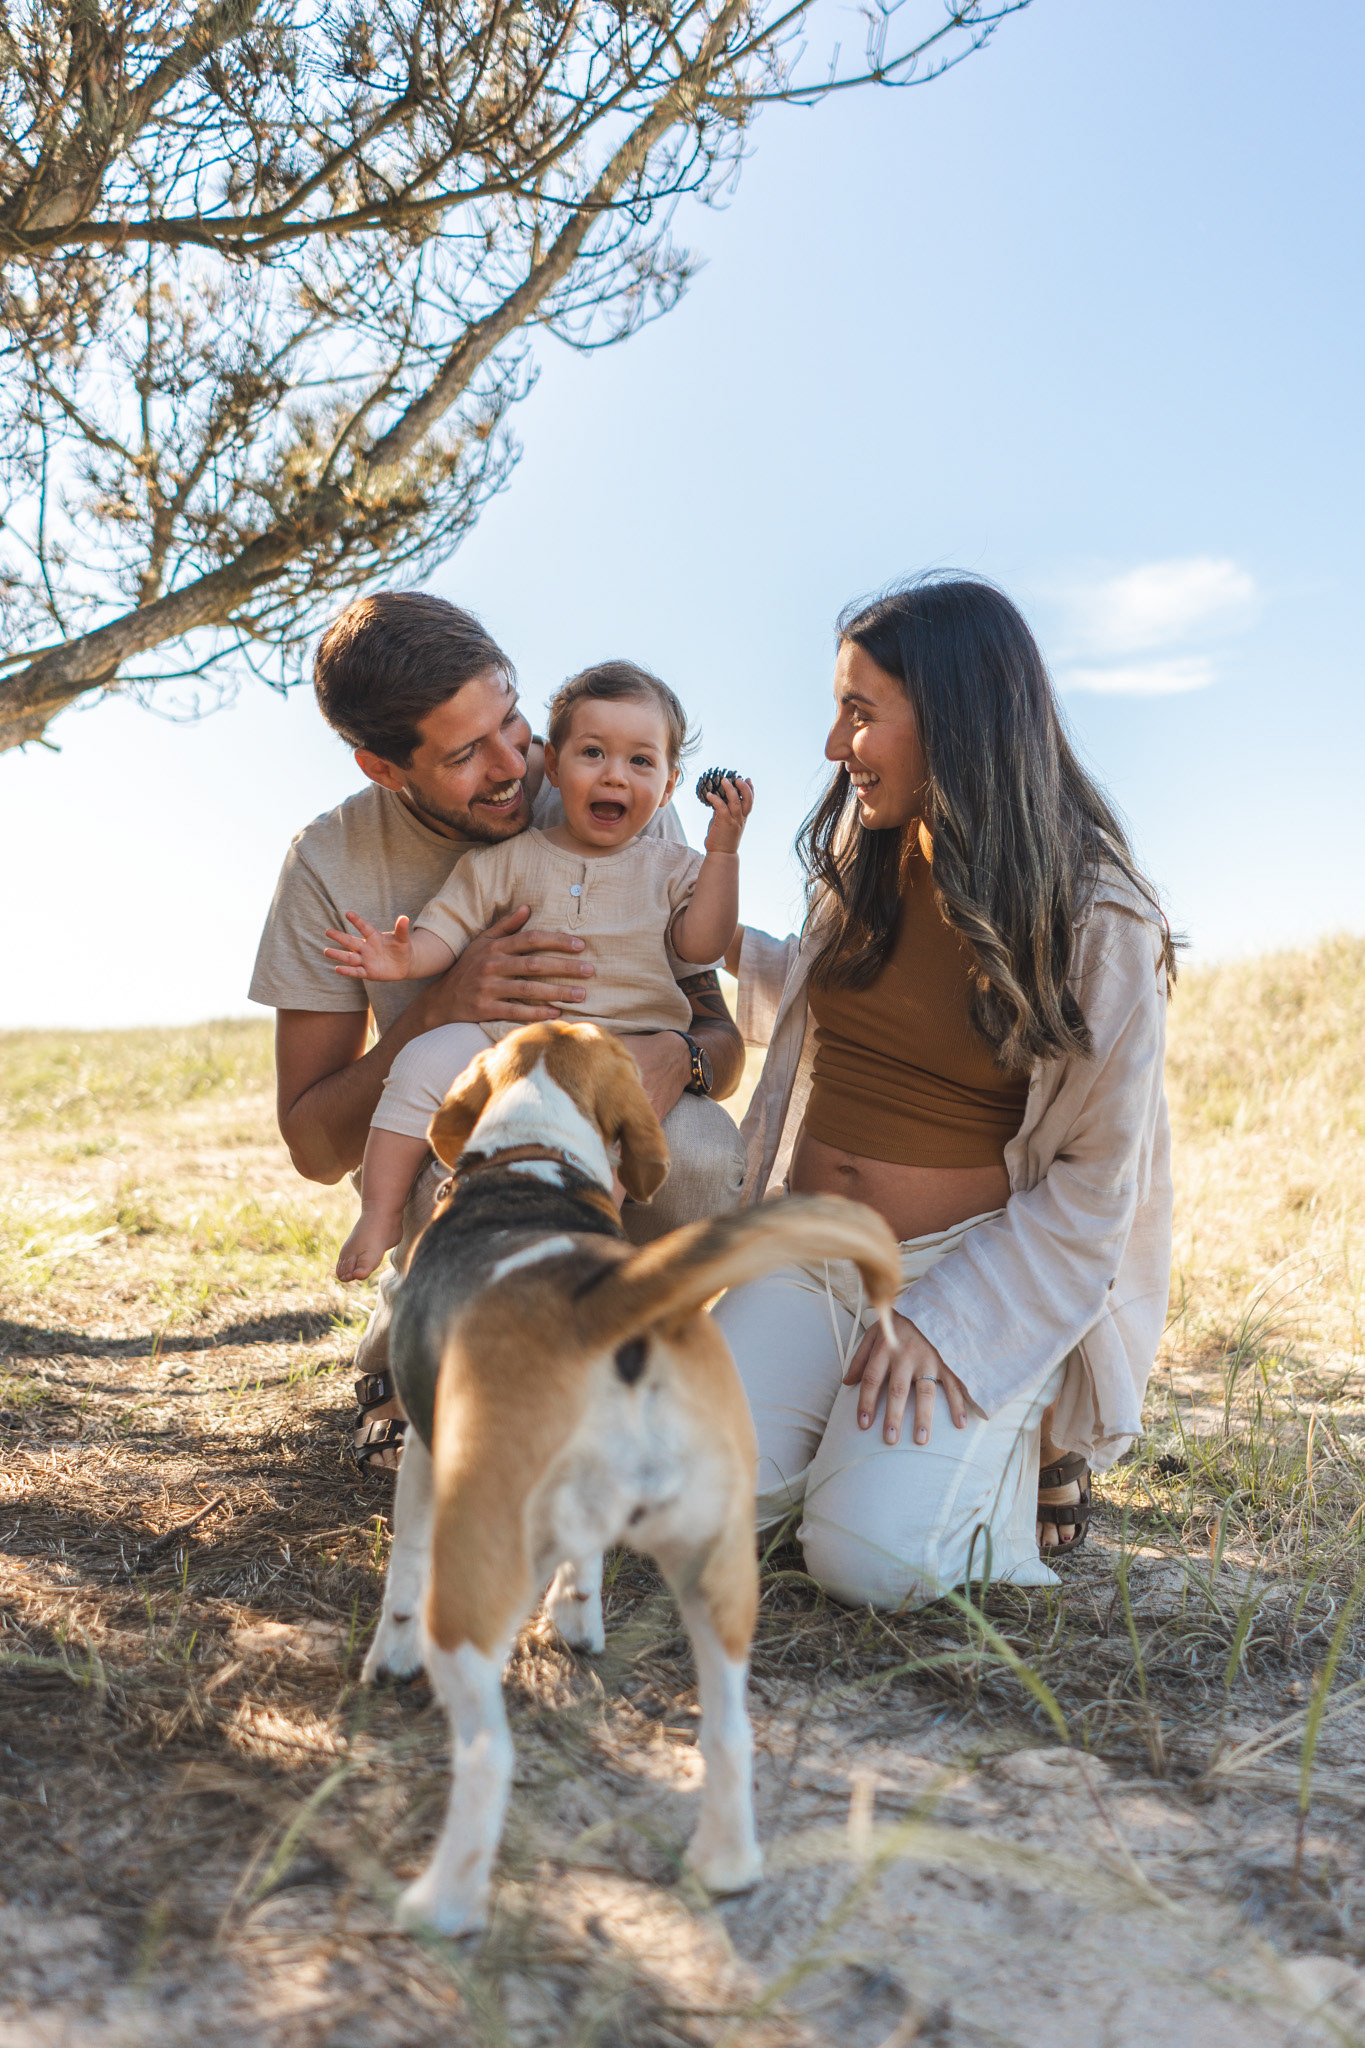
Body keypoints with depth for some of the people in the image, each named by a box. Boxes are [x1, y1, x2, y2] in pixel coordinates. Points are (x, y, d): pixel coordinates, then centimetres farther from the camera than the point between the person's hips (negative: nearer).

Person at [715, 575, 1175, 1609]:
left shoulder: (1100, 924, -11)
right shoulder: (865, 860, 6)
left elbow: (1095, 1182, -11)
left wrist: (940, 1324, -19)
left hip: (977, 1267, -4)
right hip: (805, 1249, 5)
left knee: (872, 1558, -23)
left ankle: (1018, 1439, 8)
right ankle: (853, 1415, 13)